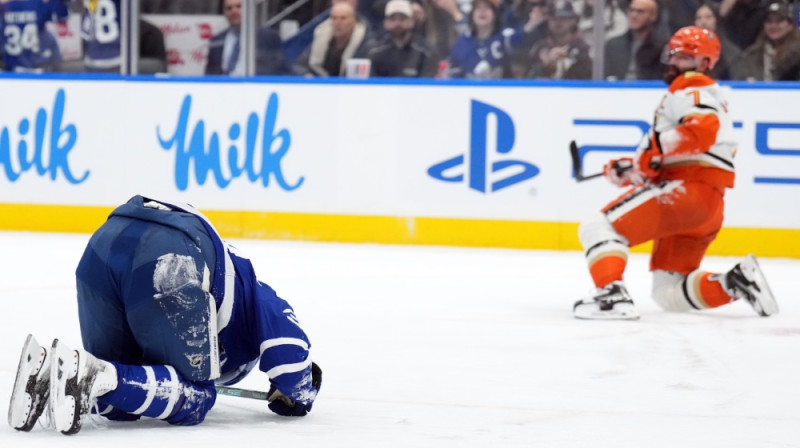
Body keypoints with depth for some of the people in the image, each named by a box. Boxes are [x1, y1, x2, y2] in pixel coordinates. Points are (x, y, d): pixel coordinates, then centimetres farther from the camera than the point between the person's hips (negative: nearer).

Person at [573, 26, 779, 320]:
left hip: (688, 190, -11)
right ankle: (736, 283, -1)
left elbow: (702, 130, -23)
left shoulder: (691, 88, 0)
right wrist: (630, 170, 17)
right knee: (668, 293, 12)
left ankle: (612, 298, -33)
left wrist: (655, 147, -22)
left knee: (598, 228, -16)